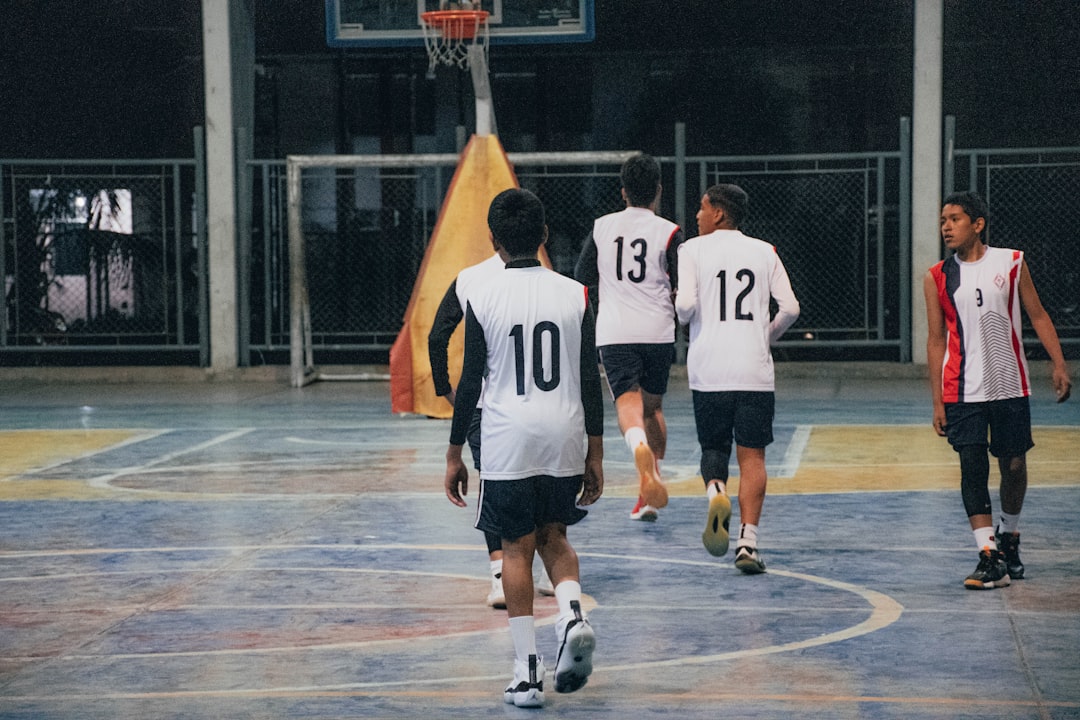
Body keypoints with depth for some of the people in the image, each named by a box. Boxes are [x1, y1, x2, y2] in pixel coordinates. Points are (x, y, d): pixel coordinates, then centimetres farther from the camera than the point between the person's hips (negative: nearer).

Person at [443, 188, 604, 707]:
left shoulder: (483, 299, -4)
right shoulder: (575, 295, 1)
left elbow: (470, 382, -3)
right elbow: (590, 381, 2)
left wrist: (454, 454, 6)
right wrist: (595, 455, 9)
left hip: (507, 442, -2)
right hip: (565, 441, 2)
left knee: (516, 548, 7)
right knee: (553, 537, 21)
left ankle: (527, 672, 4)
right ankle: (572, 616, -6)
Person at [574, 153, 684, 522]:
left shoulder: (601, 228, 7)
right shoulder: (669, 232, -1)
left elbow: (582, 281, 10)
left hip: (614, 333, 0)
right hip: (658, 332, 0)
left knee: (628, 404, -10)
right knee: (653, 406, 17)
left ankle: (640, 449, -45)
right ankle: (648, 495, 17)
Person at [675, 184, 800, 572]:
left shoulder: (692, 249, 1)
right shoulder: (764, 251, 8)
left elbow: (686, 306, -12)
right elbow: (790, 308, 1)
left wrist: (680, 313, 12)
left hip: (708, 369, -1)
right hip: (755, 370, 1)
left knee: (713, 447, 15)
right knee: (752, 456, 5)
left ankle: (716, 492, -17)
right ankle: (748, 542, -4)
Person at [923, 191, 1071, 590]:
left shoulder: (1011, 263, 2)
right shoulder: (936, 277, 2)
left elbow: (1037, 315, 7)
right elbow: (936, 339, 6)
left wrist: (1059, 365, -3)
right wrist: (938, 402, 3)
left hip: (1010, 387, 1)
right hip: (962, 391, 0)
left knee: (1014, 465, 8)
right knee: (973, 469, -9)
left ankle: (1009, 539, 31)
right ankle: (990, 558, -9)